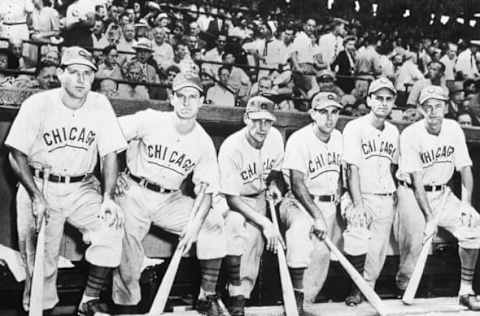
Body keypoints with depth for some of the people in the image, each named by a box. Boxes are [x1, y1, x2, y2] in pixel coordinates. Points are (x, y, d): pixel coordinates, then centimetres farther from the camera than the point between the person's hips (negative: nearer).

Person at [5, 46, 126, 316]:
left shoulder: (100, 105, -3)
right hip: (39, 186, -1)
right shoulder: (37, 104, -8)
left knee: (112, 226, -21)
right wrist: (36, 197, -15)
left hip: (83, 187, 2)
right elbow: (17, 155, -5)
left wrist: (108, 198, -13)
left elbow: (110, 154, -1)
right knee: (41, 259, -2)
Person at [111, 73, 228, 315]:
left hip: (170, 200, 3)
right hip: (134, 192, -2)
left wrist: (196, 221, -18)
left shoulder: (204, 143, -1)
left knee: (213, 221, -14)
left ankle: (208, 295, -6)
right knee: (127, 247, -15)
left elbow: (205, 189, -1)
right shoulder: (150, 120, -9)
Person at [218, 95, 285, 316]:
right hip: (232, 201, -5)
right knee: (248, 231, -31)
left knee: (255, 237, -16)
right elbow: (232, 197, -24)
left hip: (259, 197, 6)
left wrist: (274, 184, -7)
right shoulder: (231, 148, -25)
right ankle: (236, 297, -21)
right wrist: (264, 222, -29)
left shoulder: (275, 137, -8)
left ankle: (240, 296, -5)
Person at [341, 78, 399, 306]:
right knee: (358, 242, -23)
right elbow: (353, 169, -14)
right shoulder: (355, 128, -7)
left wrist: (392, 194, 12)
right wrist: (358, 204, -21)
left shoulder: (393, 132, 11)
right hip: (361, 196, -5)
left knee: (378, 251, 3)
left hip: (385, 199, 5)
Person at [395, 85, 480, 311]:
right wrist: (430, 216, -24)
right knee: (415, 242, -16)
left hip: (442, 193, 5)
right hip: (413, 194, -4)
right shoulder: (411, 135, -15)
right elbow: (417, 181, -19)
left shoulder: (454, 129, -1)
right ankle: (402, 286, 9)